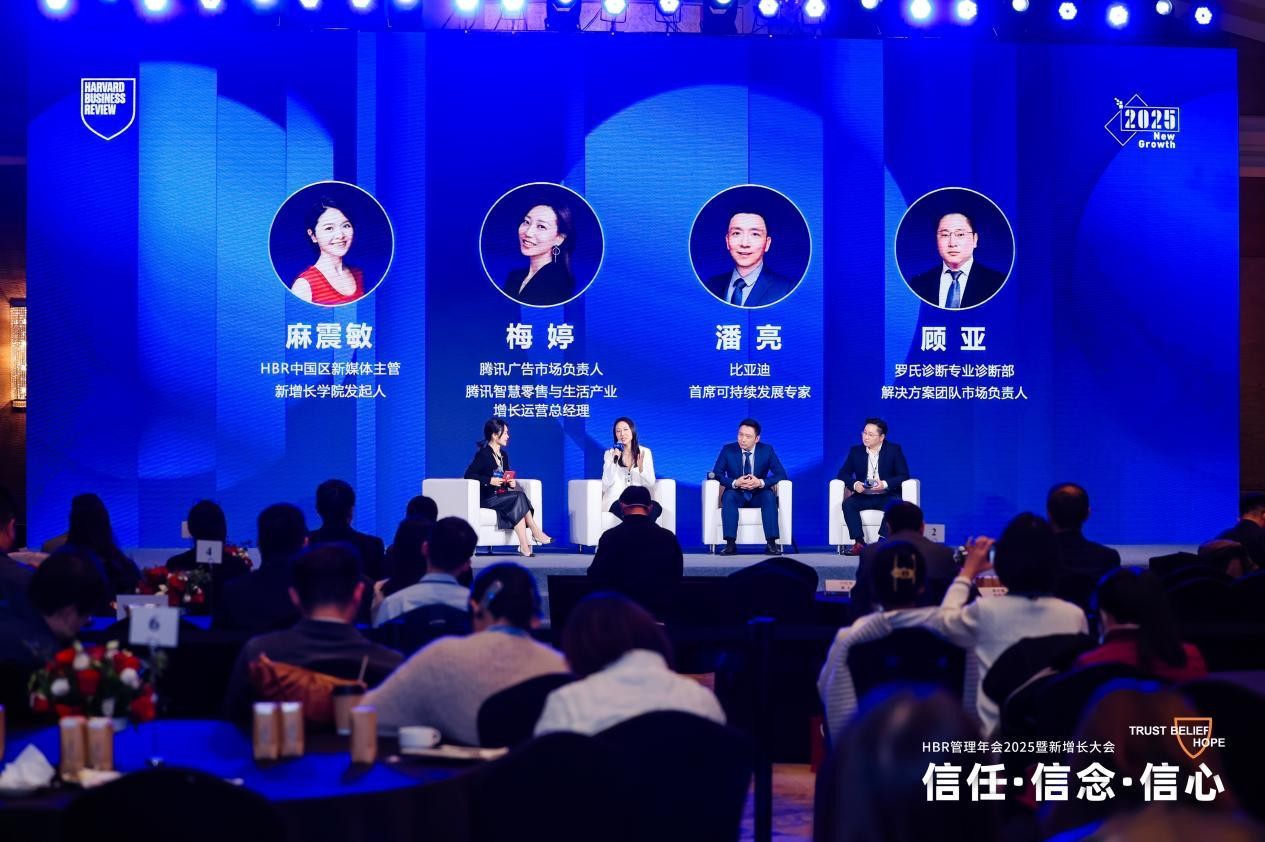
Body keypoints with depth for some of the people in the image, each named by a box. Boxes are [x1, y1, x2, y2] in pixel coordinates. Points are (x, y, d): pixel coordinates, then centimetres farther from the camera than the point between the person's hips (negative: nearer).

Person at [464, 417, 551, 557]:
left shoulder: (504, 454, 15)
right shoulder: (483, 454, -7)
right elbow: (468, 475, -14)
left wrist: (511, 482, -2)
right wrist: (490, 480, -21)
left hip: (501, 496, 6)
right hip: (486, 498, -6)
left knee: (517, 504, -27)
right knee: (518, 497, -27)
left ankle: (524, 546, -35)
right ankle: (536, 533, -26)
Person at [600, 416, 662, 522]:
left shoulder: (645, 452, 9)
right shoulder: (609, 454, 8)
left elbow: (651, 483, 2)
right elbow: (607, 482, -4)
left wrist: (641, 468, -16)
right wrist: (615, 461, -14)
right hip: (616, 500, -2)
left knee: (656, 507, -32)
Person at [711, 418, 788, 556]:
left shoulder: (767, 450, -5)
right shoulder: (728, 450, -5)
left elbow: (781, 474, -8)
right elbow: (716, 474, -7)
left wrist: (761, 482, -26)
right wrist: (735, 483, -26)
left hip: (758, 495, 0)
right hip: (736, 494, 0)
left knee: (770, 496, -33)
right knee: (729, 496, -34)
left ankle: (771, 543, -35)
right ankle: (730, 544, -39)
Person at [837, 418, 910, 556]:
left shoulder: (894, 450, 0)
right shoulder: (856, 451, 7)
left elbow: (904, 475, -5)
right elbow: (843, 473, 6)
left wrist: (885, 484, -23)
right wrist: (854, 484, -16)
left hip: (887, 495, -2)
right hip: (863, 496, 2)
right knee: (848, 503, -28)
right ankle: (859, 543, -34)